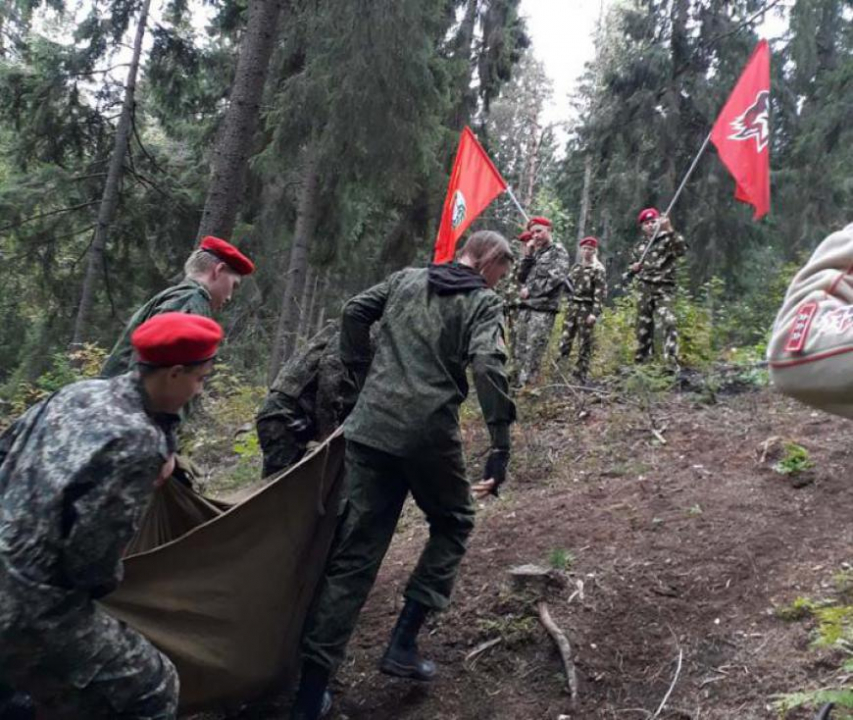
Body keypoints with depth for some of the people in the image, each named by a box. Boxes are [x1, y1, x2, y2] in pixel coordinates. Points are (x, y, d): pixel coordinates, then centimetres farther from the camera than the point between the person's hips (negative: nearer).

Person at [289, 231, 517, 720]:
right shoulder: (484, 302, 2)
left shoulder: (406, 279, 17)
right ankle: (403, 643, 14)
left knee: (356, 550, 8)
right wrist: (501, 448, -15)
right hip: (430, 434, -4)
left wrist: (362, 378, 16)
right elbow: (488, 367, -14)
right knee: (454, 524, 22)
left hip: (372, 427, 5)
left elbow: (354, 312, 9)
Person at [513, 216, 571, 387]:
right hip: (526, 306, 7)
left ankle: (525, 384, -12)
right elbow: (521, 278, 16)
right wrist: (527, 256, 5)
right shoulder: (535, 253, 21)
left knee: (533, 350, -11)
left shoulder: (558, 251, 2)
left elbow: (556, 278, -11)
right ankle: (518, 383, 9)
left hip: (544, 307, -7)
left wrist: (530, 290, -9)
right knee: (520, 348, 5)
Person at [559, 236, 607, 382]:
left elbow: (600, 293, -13)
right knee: (565, 339, 4)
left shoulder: (598, 270, -6)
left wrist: (595, 313, -20)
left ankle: (580, 376, 8)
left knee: (585, 343, 1)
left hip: (587, 308, -6)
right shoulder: (576, 267, 13)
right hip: (573, 306, 6)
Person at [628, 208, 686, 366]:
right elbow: (633, 269, 25)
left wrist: (670, 230, -29)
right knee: (643, 326, 9)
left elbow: (682, 249, -22)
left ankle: (672, 358, -25)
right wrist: (633, 269, 1)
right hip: (645, 289, 5)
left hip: (663, 289, -5)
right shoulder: (639, 246, 15)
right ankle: (641, 359, 20)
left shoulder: (667, 239, 0)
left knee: (669, 321, -22)